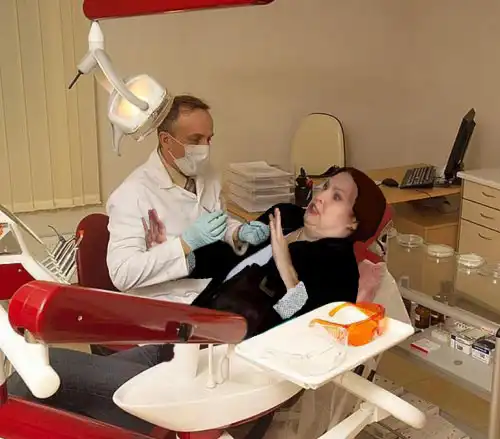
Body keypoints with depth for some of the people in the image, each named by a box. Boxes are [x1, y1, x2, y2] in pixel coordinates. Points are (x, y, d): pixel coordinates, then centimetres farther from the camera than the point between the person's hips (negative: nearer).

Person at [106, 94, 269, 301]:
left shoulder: (206, 175, 5)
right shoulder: (133, 193, -18)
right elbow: (122, 273, -24)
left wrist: (239, 232, -2)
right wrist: (187, 242, -29)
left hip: (214, 291, 7)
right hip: (165, 304, -7)